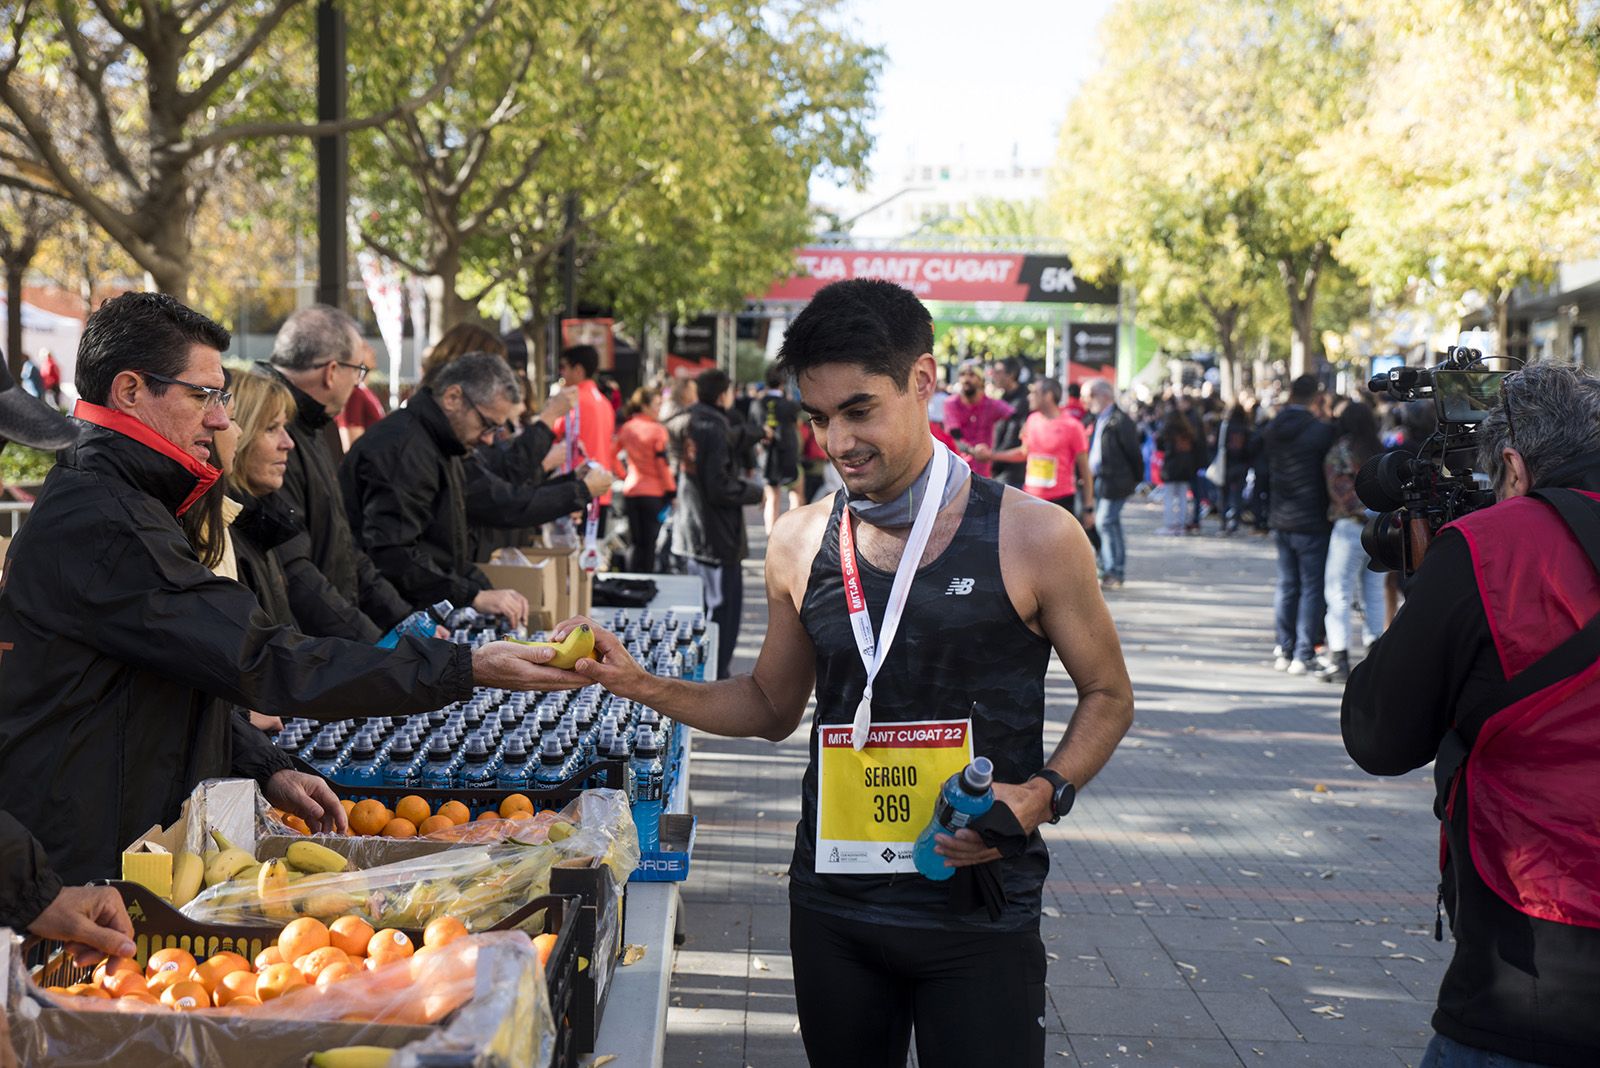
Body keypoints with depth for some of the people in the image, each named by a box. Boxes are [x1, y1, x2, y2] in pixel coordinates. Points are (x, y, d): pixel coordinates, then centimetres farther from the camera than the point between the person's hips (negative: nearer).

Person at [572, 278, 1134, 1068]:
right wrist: (644, 688, 0)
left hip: (977, 911, -3)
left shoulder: (1030, 537, -9)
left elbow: (1107, 695, 2)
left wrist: (1043, 795, -16)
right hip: (833, 906, 3)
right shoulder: (799, 545, 2)